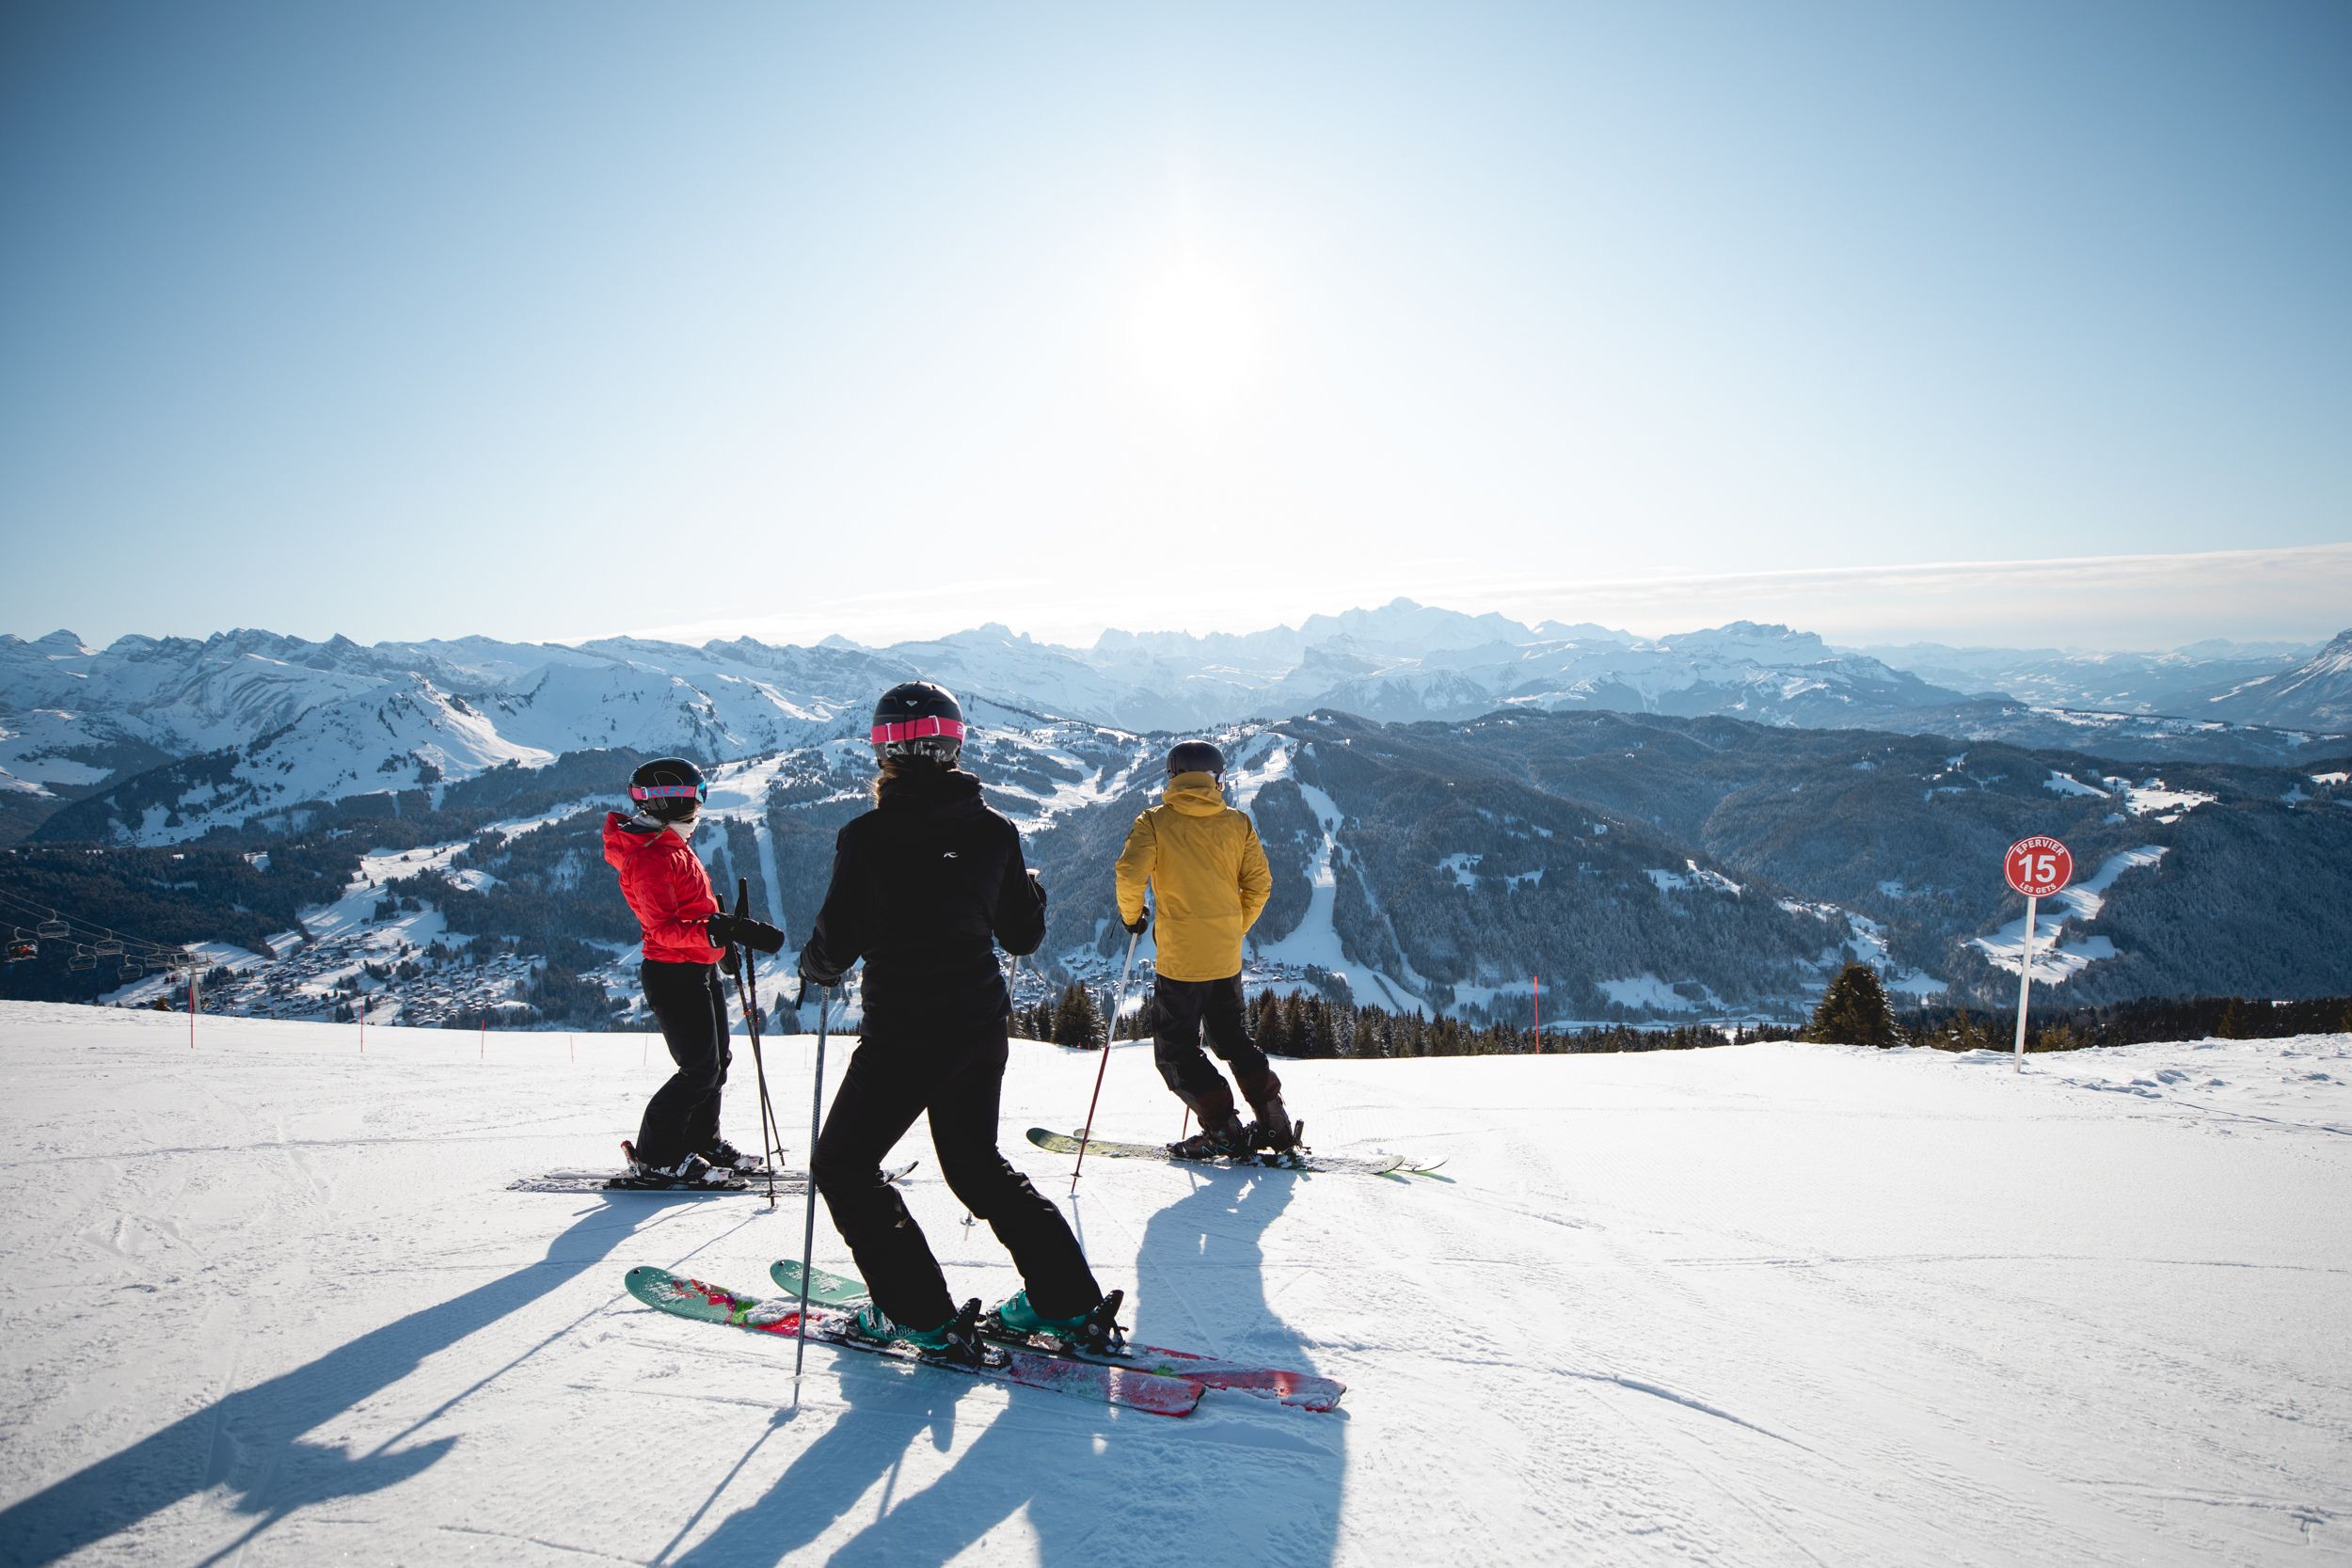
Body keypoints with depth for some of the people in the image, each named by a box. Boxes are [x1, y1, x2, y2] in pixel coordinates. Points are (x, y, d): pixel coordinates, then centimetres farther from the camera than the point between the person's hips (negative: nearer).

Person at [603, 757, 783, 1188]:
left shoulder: (669, 845, 14)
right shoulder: (649, 858, -20)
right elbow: (665, 929, -28)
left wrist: (729, 929, 21)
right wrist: (726, 931, -36)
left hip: (699, 970, 10)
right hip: (674, 976, -10)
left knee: (717, 1062, 16)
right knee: (701, 1069, -9)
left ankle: (702, 1142, 29)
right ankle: (655, 1158, 2)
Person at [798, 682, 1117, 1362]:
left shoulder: (866, 836, -14)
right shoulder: (993, 830, -2)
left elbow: (837, 942, -11)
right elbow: (1023, 934, 5)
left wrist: (814, 967, 11)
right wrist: (1031, 891, 26)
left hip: (902, 1031, -5)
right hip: (981, 1024, 6)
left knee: (843, 1164, 14)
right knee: (976, 1161, 22)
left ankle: (923, 1316, 10)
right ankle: (1070, 1303, 20)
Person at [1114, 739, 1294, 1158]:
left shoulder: (1155, 822, -5)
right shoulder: (1237, 823, 5)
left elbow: (1130, 875, -16)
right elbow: (1259, 883, 4)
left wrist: (1131, 916, 2)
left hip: (1179, 957, -4)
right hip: (1227, 958, 5)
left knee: (1175, 1052, 8)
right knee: (1236, 1041, 21)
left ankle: (1223, 1128, 1)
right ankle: (1274, 1123, 16)